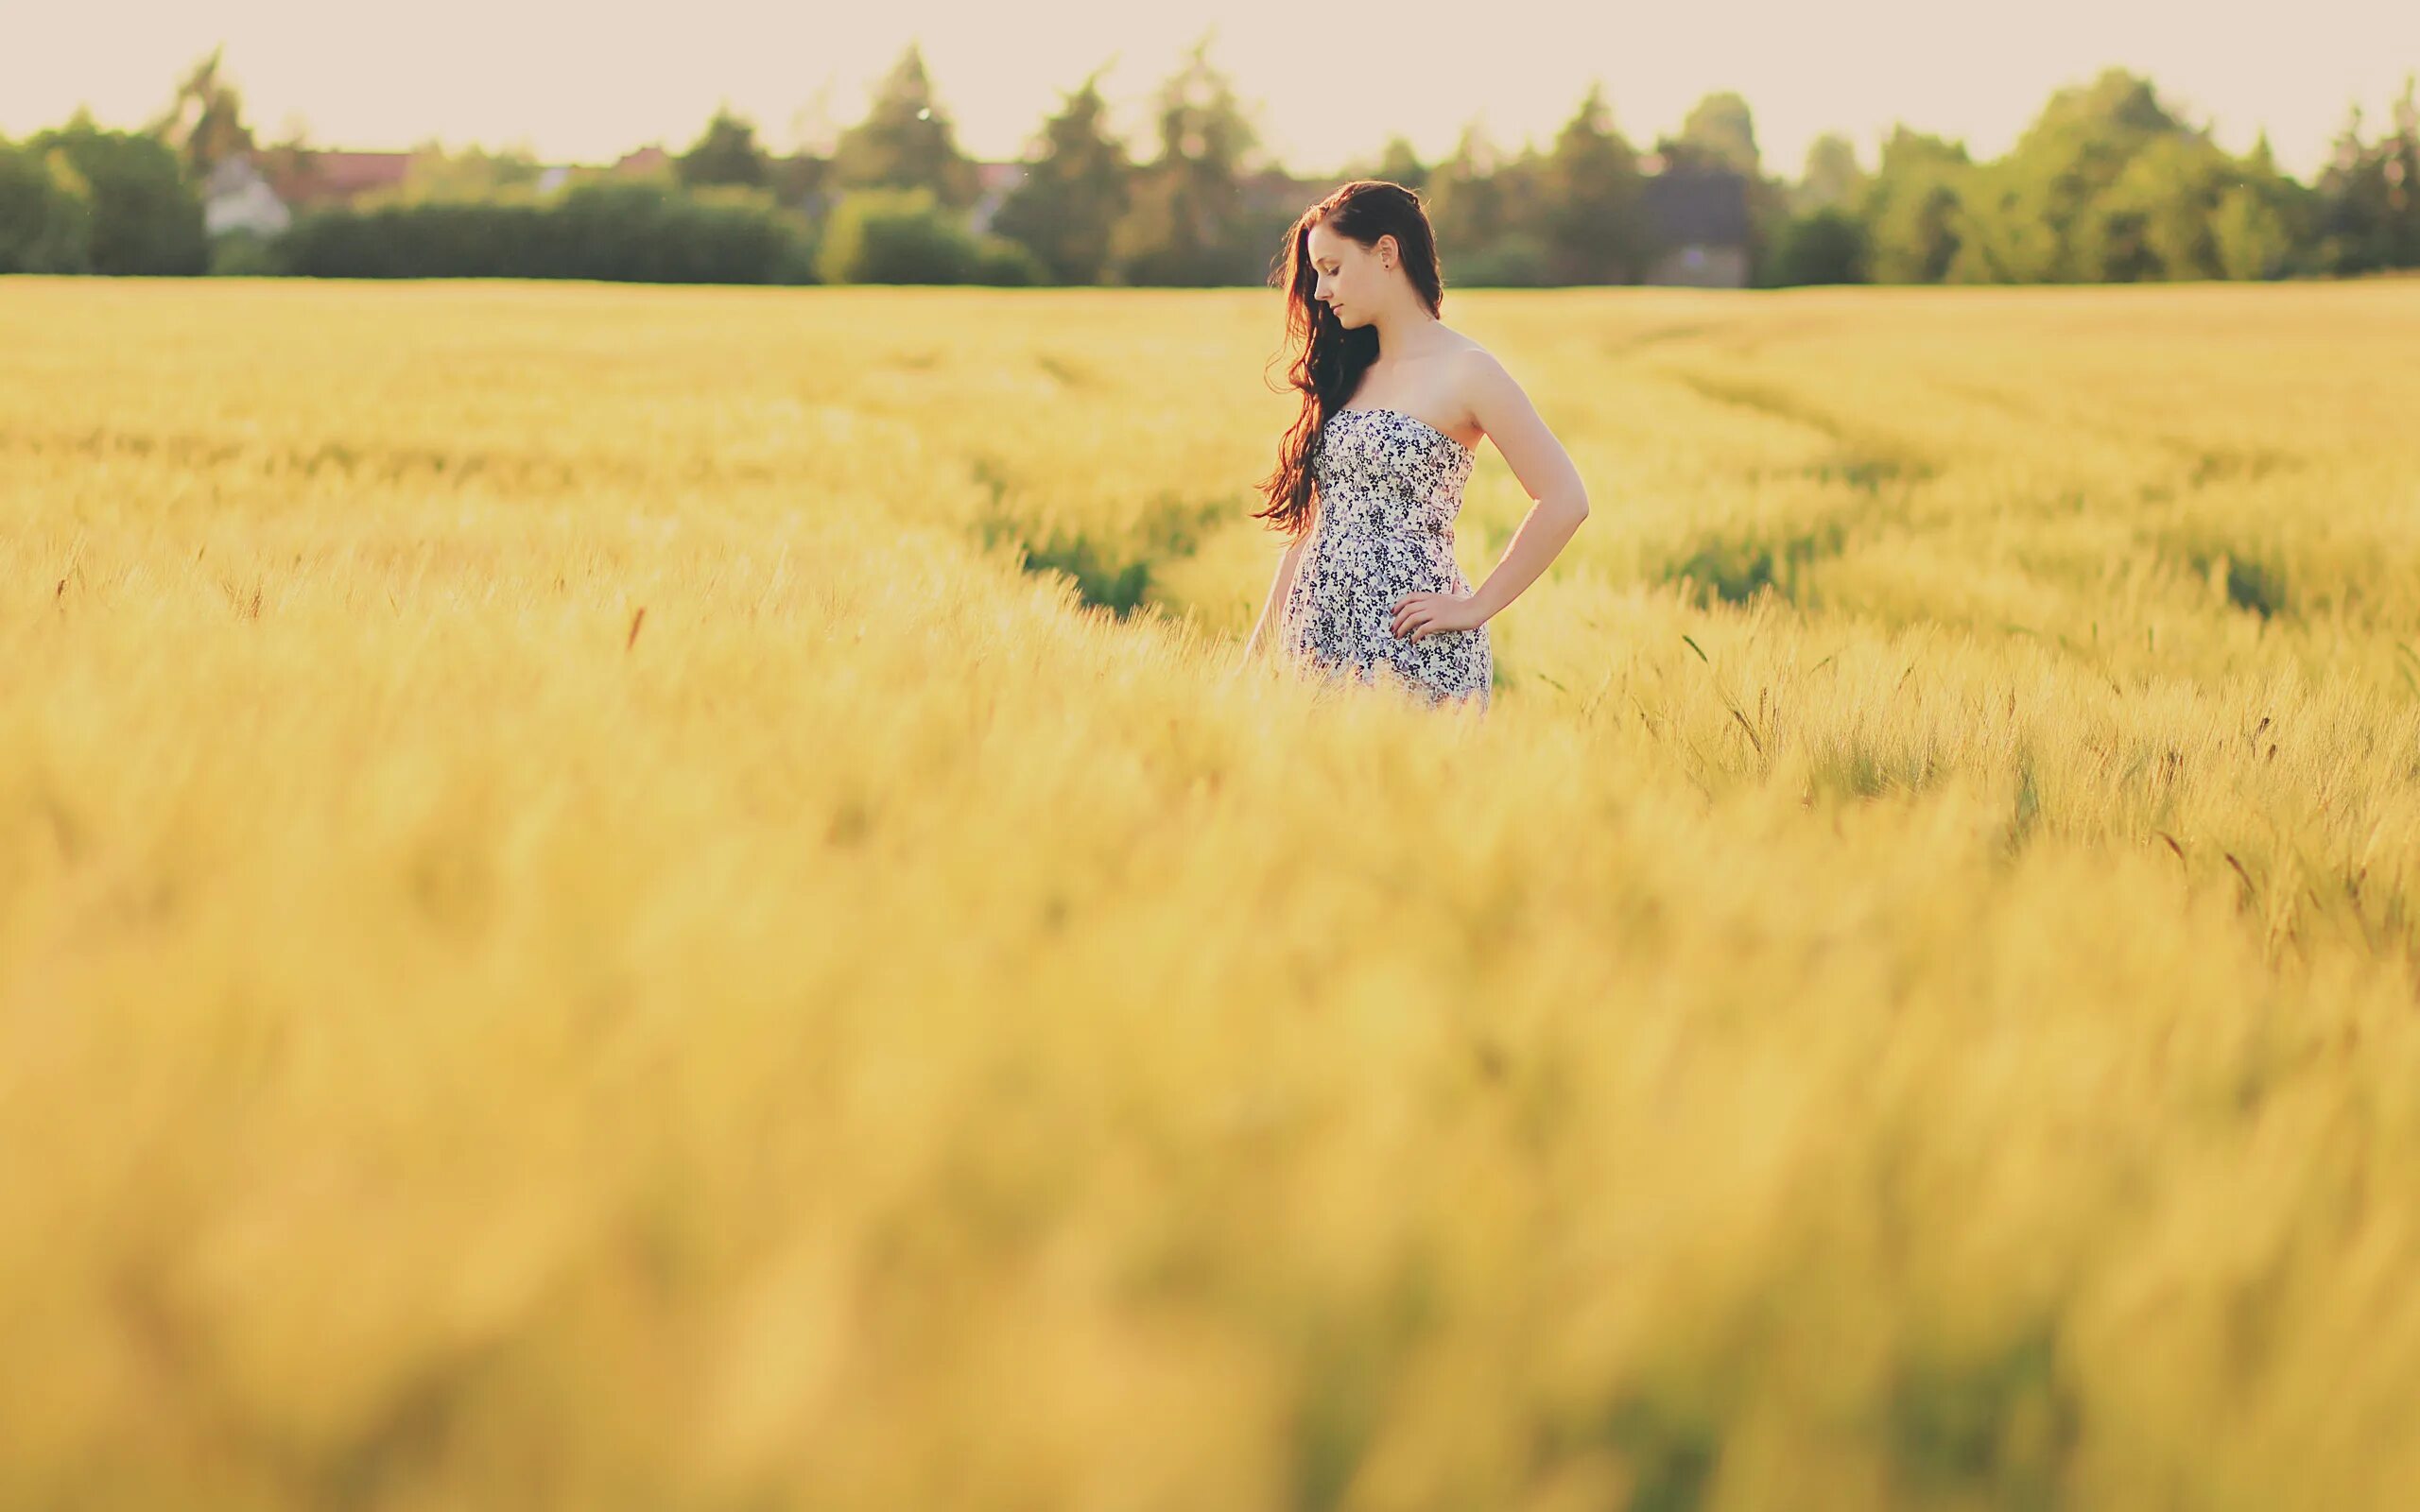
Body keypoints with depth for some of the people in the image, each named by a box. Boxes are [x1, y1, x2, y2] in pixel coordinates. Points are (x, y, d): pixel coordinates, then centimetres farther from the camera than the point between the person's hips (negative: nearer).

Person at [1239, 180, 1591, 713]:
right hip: (1318, 644, 7)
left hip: (1413, 654, -6)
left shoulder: (1465, 371, -6)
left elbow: (1564, 499, -12)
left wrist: (1476, 607, -11)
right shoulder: (1349, 374, 16)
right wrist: (1258, 650, 11)